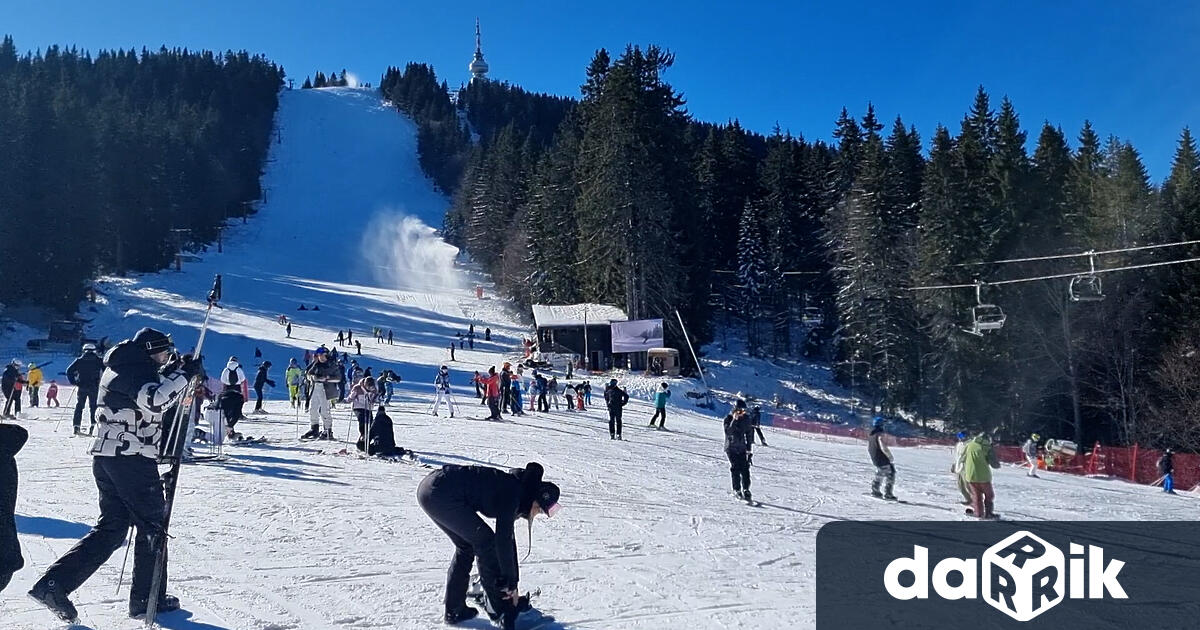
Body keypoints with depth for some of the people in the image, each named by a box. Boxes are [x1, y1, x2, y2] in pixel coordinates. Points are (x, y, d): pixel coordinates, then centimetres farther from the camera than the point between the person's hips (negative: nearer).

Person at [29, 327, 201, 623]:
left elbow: (147, 399, 29)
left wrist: (171, 372, 18)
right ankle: (147, 598, 10)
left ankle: (54, 583, 5)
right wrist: (184, 374, -21)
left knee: (112, 527, 14)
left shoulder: (121, 368, 19)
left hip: (106, 457, 9)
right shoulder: (136, 368, -12)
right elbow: (155, 401, -29)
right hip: (133, 458, -9)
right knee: (153, 525, 3)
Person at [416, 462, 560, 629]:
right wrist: (511, 582, -2)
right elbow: (503, 540, -12)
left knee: (465, 547, 19)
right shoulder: (512, 492, -10)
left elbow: (508, 539, 24)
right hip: (442, 492, -10)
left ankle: (454, 610, 24)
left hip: (427, 491, 10)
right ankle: (501, 610, 5)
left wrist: (513, 582, 25)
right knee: (485, 542, -1)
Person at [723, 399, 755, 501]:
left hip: (742, 448, 3)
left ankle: (746, 490, 4)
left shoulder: (746, 419, 6)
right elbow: (728, 432, -20)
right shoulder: (728, 419, -4)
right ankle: (737, 490, -6)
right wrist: (734, 420, -27)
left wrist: (750, 451, 13)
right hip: (731, 448, -3)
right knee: (735, 468, -12)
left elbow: (749, 434, 14)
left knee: (745, 468, -4)